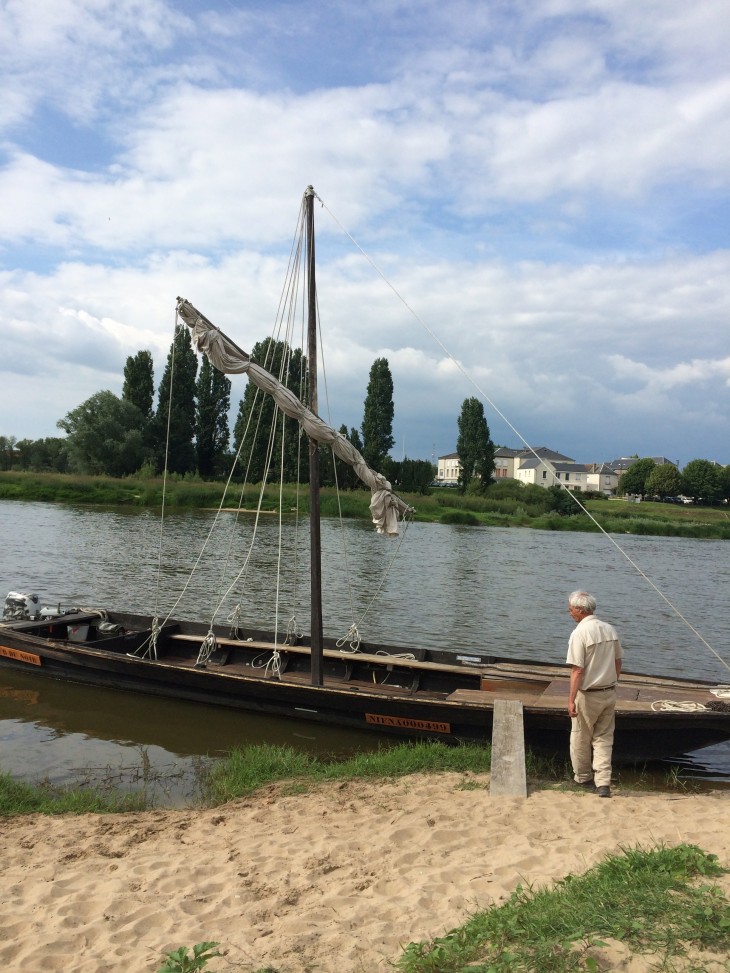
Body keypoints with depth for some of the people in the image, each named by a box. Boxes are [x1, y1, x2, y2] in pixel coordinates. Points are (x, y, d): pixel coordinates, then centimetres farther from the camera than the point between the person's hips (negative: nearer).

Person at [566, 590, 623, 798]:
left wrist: (571, 699, -18)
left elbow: (577, 670, -21)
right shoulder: (610, 629, 3)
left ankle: (583, 778, 27)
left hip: (588, 695, -6)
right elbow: (618, 663, 12)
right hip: (609, 693, 6)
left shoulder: (579, 633, -18)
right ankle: (603, 783, 4)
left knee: (580, 739, 13)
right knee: (604, 738, 12)